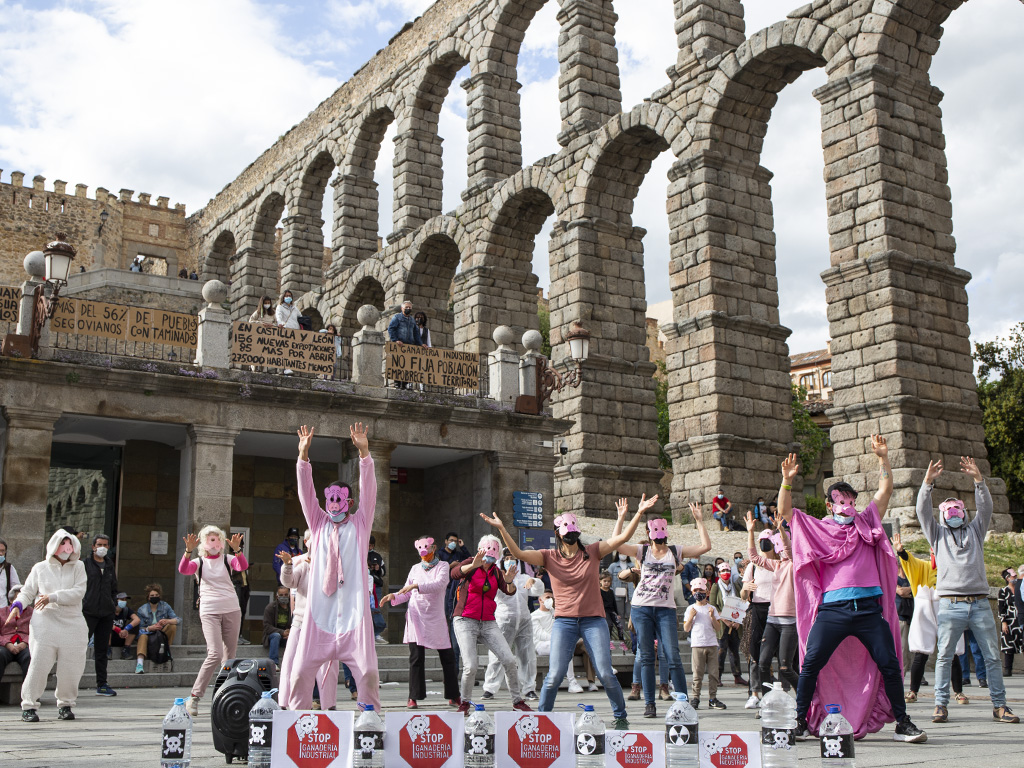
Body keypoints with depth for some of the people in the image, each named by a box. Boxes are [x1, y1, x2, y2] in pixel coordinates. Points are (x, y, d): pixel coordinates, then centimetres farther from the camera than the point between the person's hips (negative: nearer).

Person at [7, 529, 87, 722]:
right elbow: (27, 592, 13)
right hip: (44, 623, -1)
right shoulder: (40, 568, 10)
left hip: (72, 624, 1)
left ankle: (65, 704, 16)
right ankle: (29, 706, 4)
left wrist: (53, 597, -14)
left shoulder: (78, 567, 8)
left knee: (71, 667, 1)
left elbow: (79, 592, -5)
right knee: (38, 665, -8)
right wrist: (16, 607, -7)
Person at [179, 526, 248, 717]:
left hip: (231, 610, 3)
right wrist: (189, 551, -30)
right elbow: (183, 569, -14)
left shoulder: (227, 559, 8)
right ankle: (194, 697, -13)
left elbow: (243, 566, -11)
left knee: (229, 656, 7)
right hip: (209, 612, -3)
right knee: (215, 654, -19)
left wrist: (237, 549, -28)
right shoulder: (199, 562, 6)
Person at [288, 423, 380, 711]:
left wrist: (364, 452, -13)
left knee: (367, 670, -6)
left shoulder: (359, 523, 11)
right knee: (302, 669, -3)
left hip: (354, 609, -1)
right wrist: (303, 455, -8)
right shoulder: (319, 523, 15)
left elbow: (368, 491, -1)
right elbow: (306, 492, 5)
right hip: (320, 609, 2)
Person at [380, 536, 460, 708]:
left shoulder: (443, 567, 3)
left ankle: (453, 696, 13)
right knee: (416, 658, -5)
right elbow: (407, 593, 17)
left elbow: (439, 584, -16)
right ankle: (414, 697, 0)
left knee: (448, 657, 1)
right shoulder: (415, 569, 14)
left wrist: (416, 585, -26)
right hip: (416, 617, 2)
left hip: (436, 618, -2)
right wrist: (393, 597, -2)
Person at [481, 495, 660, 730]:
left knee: (606, 673, -3)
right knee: (554, 675, -7)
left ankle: (620, 717, 18)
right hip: (564, 622, 0)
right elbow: (518, 554, -8)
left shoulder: (592, 552, 4)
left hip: (594, 620, 0)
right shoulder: (550, 557, 4)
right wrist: (501, 529, -19)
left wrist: (639, 513, -14)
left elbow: (623, 537, -3)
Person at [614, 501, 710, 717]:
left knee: (673, 657, -6)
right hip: (641, 608, 0)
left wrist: (699, 520, 1)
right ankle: (649, 704, 6)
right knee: (646, 657, 1)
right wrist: (621, 518, -5)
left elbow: (706, 546, 2)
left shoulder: (676, 551, 10)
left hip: (666, 610, 0)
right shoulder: (642, 551, 7)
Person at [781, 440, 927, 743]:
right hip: (833, 608, -1)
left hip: (869, 607, 1)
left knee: (889, 664, -1)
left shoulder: (866, 522, 17)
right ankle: (800, 723, 3)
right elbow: (785, 511, 8)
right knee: (811, 664, -8)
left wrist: (883, 457, 4)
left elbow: (885, 490, 13)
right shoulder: (817, 528, 13)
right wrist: (787, 480, -4)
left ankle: (903, 723, 13)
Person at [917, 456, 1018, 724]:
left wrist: (978, 479, -8)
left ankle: (999, 705, 7)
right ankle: (941, 704, 1)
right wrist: (928, 483, -11)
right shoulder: (938, 533, 16)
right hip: (950, 604, -2)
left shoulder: (975, 530, 20)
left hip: (979, 603, 2)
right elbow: (923, 511, 2)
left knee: (993, 656, 1)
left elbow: (986, 507, 6)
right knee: (944, 656, -4)